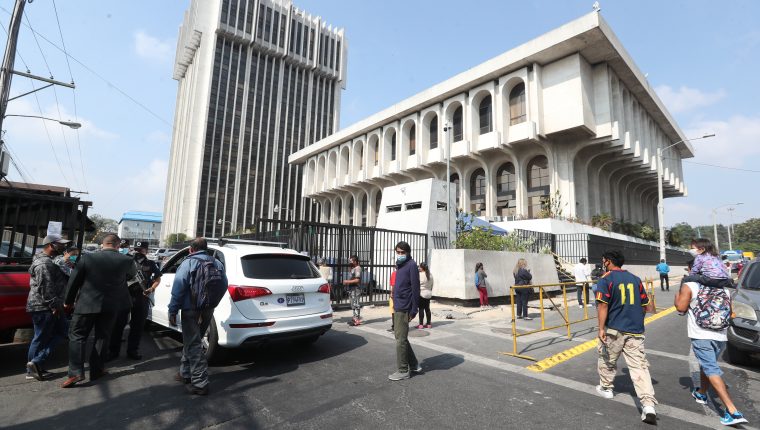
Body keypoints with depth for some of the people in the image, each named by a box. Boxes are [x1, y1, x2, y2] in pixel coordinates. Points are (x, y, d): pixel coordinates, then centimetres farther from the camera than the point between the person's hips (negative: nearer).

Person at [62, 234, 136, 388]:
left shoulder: (87, 258, -8)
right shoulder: (126, 260, -8)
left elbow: (74, 281, -2)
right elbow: (132, 274, 13)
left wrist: (68, 301, 11)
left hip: (87, 304, -1)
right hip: (111, 306, 1)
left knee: (77, 336, 11)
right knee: (102, 337, 13)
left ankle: (76, 372, 3)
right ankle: (96, 370, 20)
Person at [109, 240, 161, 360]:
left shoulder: (150, 264, 7)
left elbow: (158, 278, 11)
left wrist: (151, 289, -5)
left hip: (141, 298, 1)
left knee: (138, 325, 7)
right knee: (119, 323, 2)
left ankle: (133, 350, 19)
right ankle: (113, 350, 14)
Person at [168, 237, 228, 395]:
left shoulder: (188, 263, -8)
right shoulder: (217, 264, 8)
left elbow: (178, 289, -13)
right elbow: (224, 285, 10)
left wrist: (172, 311, -9)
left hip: (191, 310, -6)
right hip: (208, 310, 6)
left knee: (193, 345, -1)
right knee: (192, 341, 23)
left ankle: (200, 383, -1)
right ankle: (186, 373, 35)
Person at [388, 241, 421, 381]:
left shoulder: (411, 265, -12)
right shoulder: (400, 265, 15)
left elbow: (415, 289, -15)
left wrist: (413, 310, -17)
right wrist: (395, 304, 14)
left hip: (404, 309, -9)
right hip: (398, 307, 9)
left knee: (401, 339, -1)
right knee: (400, 337, 17)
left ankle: (403, 371, 12)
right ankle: (414, 365, 30)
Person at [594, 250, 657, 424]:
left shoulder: (605, 279, -10)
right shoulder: (635, 279, 7)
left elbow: (603, 305, -18)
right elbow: (645, 306, 13)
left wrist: (601, 328, -15)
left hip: (613, 331, -4)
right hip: (635, 331, 4)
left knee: (607, 360, 17)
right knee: (639, 366, 3)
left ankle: (606, 388, 34)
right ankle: (648, 405, -7)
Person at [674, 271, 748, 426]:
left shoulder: (689, 286, -6)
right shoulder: (724, 290, 12)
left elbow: (681, 307, -11)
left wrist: (678, 295, 7)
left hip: (701, 336, -7)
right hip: (721, 336, 7)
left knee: (712, 370, -5)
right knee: (707, 365, 24)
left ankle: (732, 411, -12)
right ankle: (701, 394, 40)